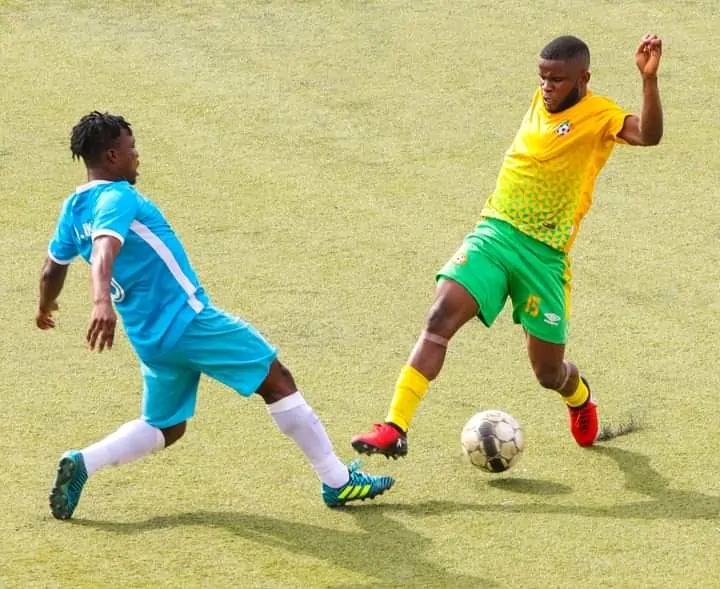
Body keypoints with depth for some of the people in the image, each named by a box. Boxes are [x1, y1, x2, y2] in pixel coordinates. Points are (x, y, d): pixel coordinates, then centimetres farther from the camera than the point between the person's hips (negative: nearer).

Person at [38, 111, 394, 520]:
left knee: (164, 427, 23)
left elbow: (54, 267, 26)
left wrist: (46, 308, 47)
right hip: (186, 318, -9)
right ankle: (338, 481, 4)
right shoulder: (116, 198, -14)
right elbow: (105, 248, -34)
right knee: (278, 380, 1)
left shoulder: (73, 210, 12)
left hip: (150, 339, 9)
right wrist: (102, 302, -51)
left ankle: (81, 464, 1)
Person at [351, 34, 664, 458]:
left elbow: (649, 135, -29)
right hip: (493, 232, 4)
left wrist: (649, 78, -40)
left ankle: (580, 398, 47)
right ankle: (395, 429, -26)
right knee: (441, 317, -20)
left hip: (544, 253, -4)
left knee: (549, 372, 7)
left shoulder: (599, 116, -7)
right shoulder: (540, 103, 11)